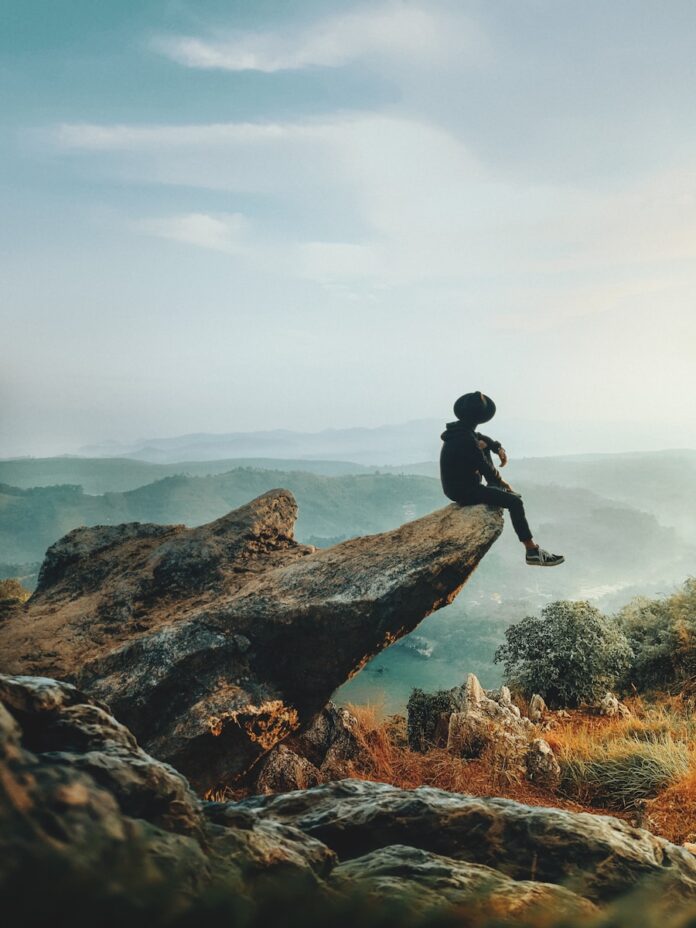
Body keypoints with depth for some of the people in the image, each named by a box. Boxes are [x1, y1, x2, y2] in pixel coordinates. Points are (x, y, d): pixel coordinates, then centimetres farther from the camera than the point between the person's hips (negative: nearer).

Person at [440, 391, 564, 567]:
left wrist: (499, 448, 1)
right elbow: (485, 467, -20)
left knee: (484, 445, 21)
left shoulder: (459, 429, 2)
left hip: (455, 485, 10)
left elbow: (480, 438, 19)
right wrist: (501, 481, -2)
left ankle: (494, 488, 27)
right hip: (464, 491, -10)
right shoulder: (466, 439, -26)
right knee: (515, 501, -13)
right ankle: (532, 551, -10)